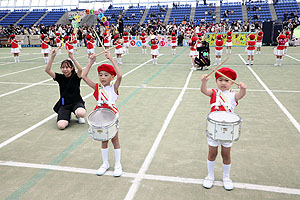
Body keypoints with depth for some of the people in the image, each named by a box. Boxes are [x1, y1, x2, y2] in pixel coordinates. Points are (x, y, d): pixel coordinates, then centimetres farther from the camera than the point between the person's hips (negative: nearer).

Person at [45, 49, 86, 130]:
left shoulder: (75, 77, -6)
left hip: (76, 102, -2)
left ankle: (77, 115, 3)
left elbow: (80, 69, -29)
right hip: (64, 104, 3)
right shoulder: (60, 77, 2)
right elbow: (47, 70, -10)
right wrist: (52, 57, -20)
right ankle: (67, 116, 16)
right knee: (61, 125, -21)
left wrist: (72, 58, -35)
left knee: (81, 113, -39)